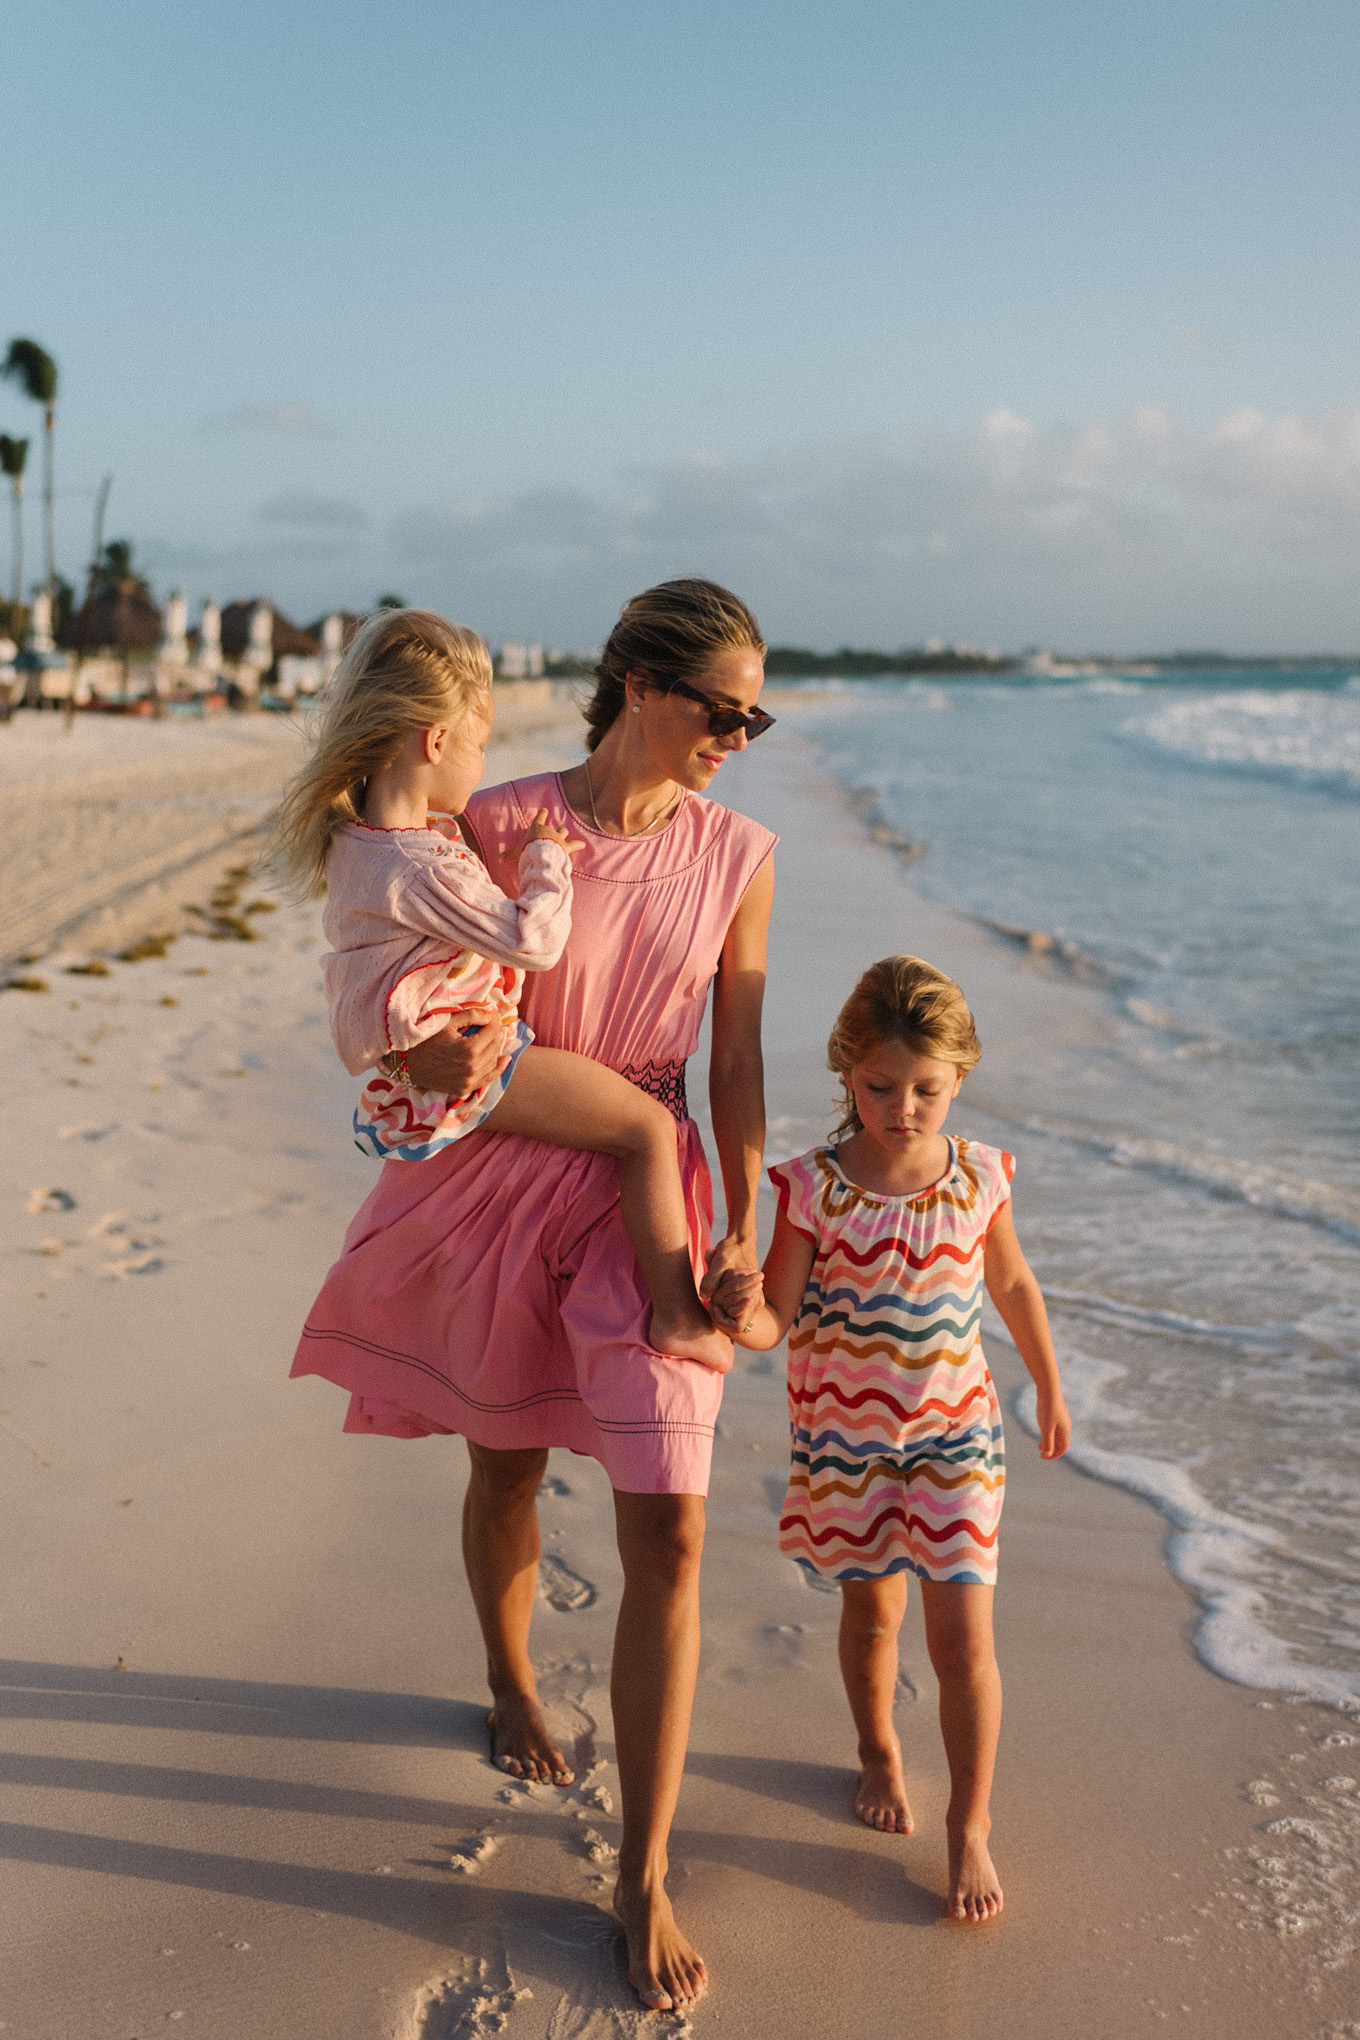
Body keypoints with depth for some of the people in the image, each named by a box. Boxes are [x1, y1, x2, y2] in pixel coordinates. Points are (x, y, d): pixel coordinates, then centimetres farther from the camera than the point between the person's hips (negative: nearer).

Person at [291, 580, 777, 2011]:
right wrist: (447, 1049, -26)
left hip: (645, 1194, 1)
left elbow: (736, 1060, 2)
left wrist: (744, 1228, -4)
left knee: (667, 1533, -5)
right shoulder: (501, 825, -8)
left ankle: (644, 1878, 9)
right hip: (500, 1180, 0)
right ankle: (511, 1686, 51)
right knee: (506, 1468, 18)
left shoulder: (736, 854, -1)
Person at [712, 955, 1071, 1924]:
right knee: (872, 1609, 18)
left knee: (963, 1635, -2)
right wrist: (744, 1314, -38)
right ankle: (879, 1751, 46)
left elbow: (1014, 1285, 9)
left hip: (954, 1434, 0)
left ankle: (971, 1824, 17)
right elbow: (776, 1323, -14)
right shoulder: (815, 1188, -15)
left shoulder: (981, 1177, -8)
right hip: (844, 1436, 0)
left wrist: (1051, 1391, 19)